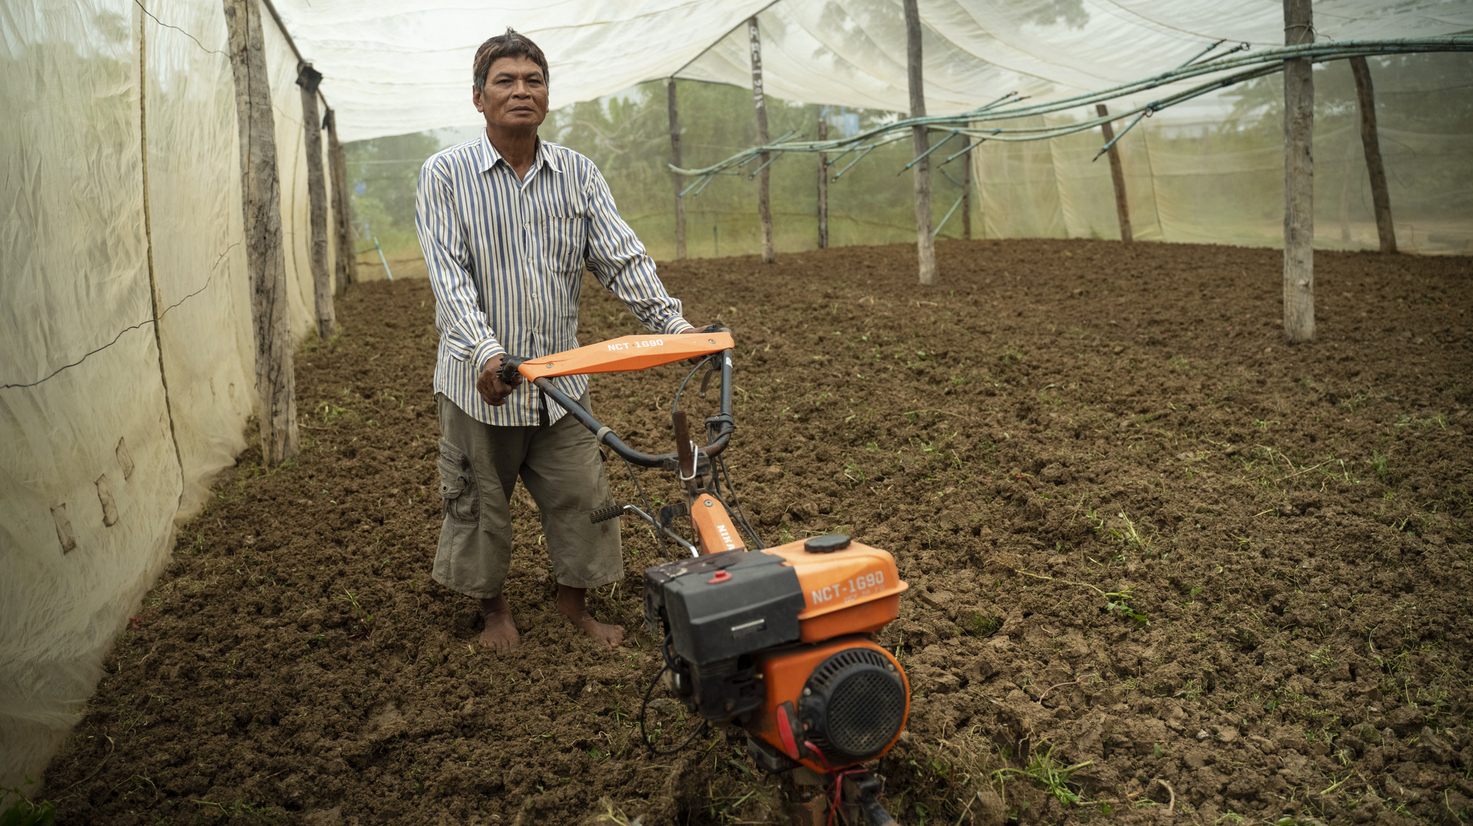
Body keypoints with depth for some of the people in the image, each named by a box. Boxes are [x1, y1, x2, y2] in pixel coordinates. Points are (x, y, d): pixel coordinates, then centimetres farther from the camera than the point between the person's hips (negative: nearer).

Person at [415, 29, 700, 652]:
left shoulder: (578, 173, 3)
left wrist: (673, 325, -16)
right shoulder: (445, 176, -7)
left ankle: (573, 602, 29)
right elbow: (449, 274, -17)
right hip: (481, 382, -2)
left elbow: (621, 257, -2)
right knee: (481, 504, 11)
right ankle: (493, 606, 34)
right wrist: (485, 351, -32)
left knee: (580, 497, 8)